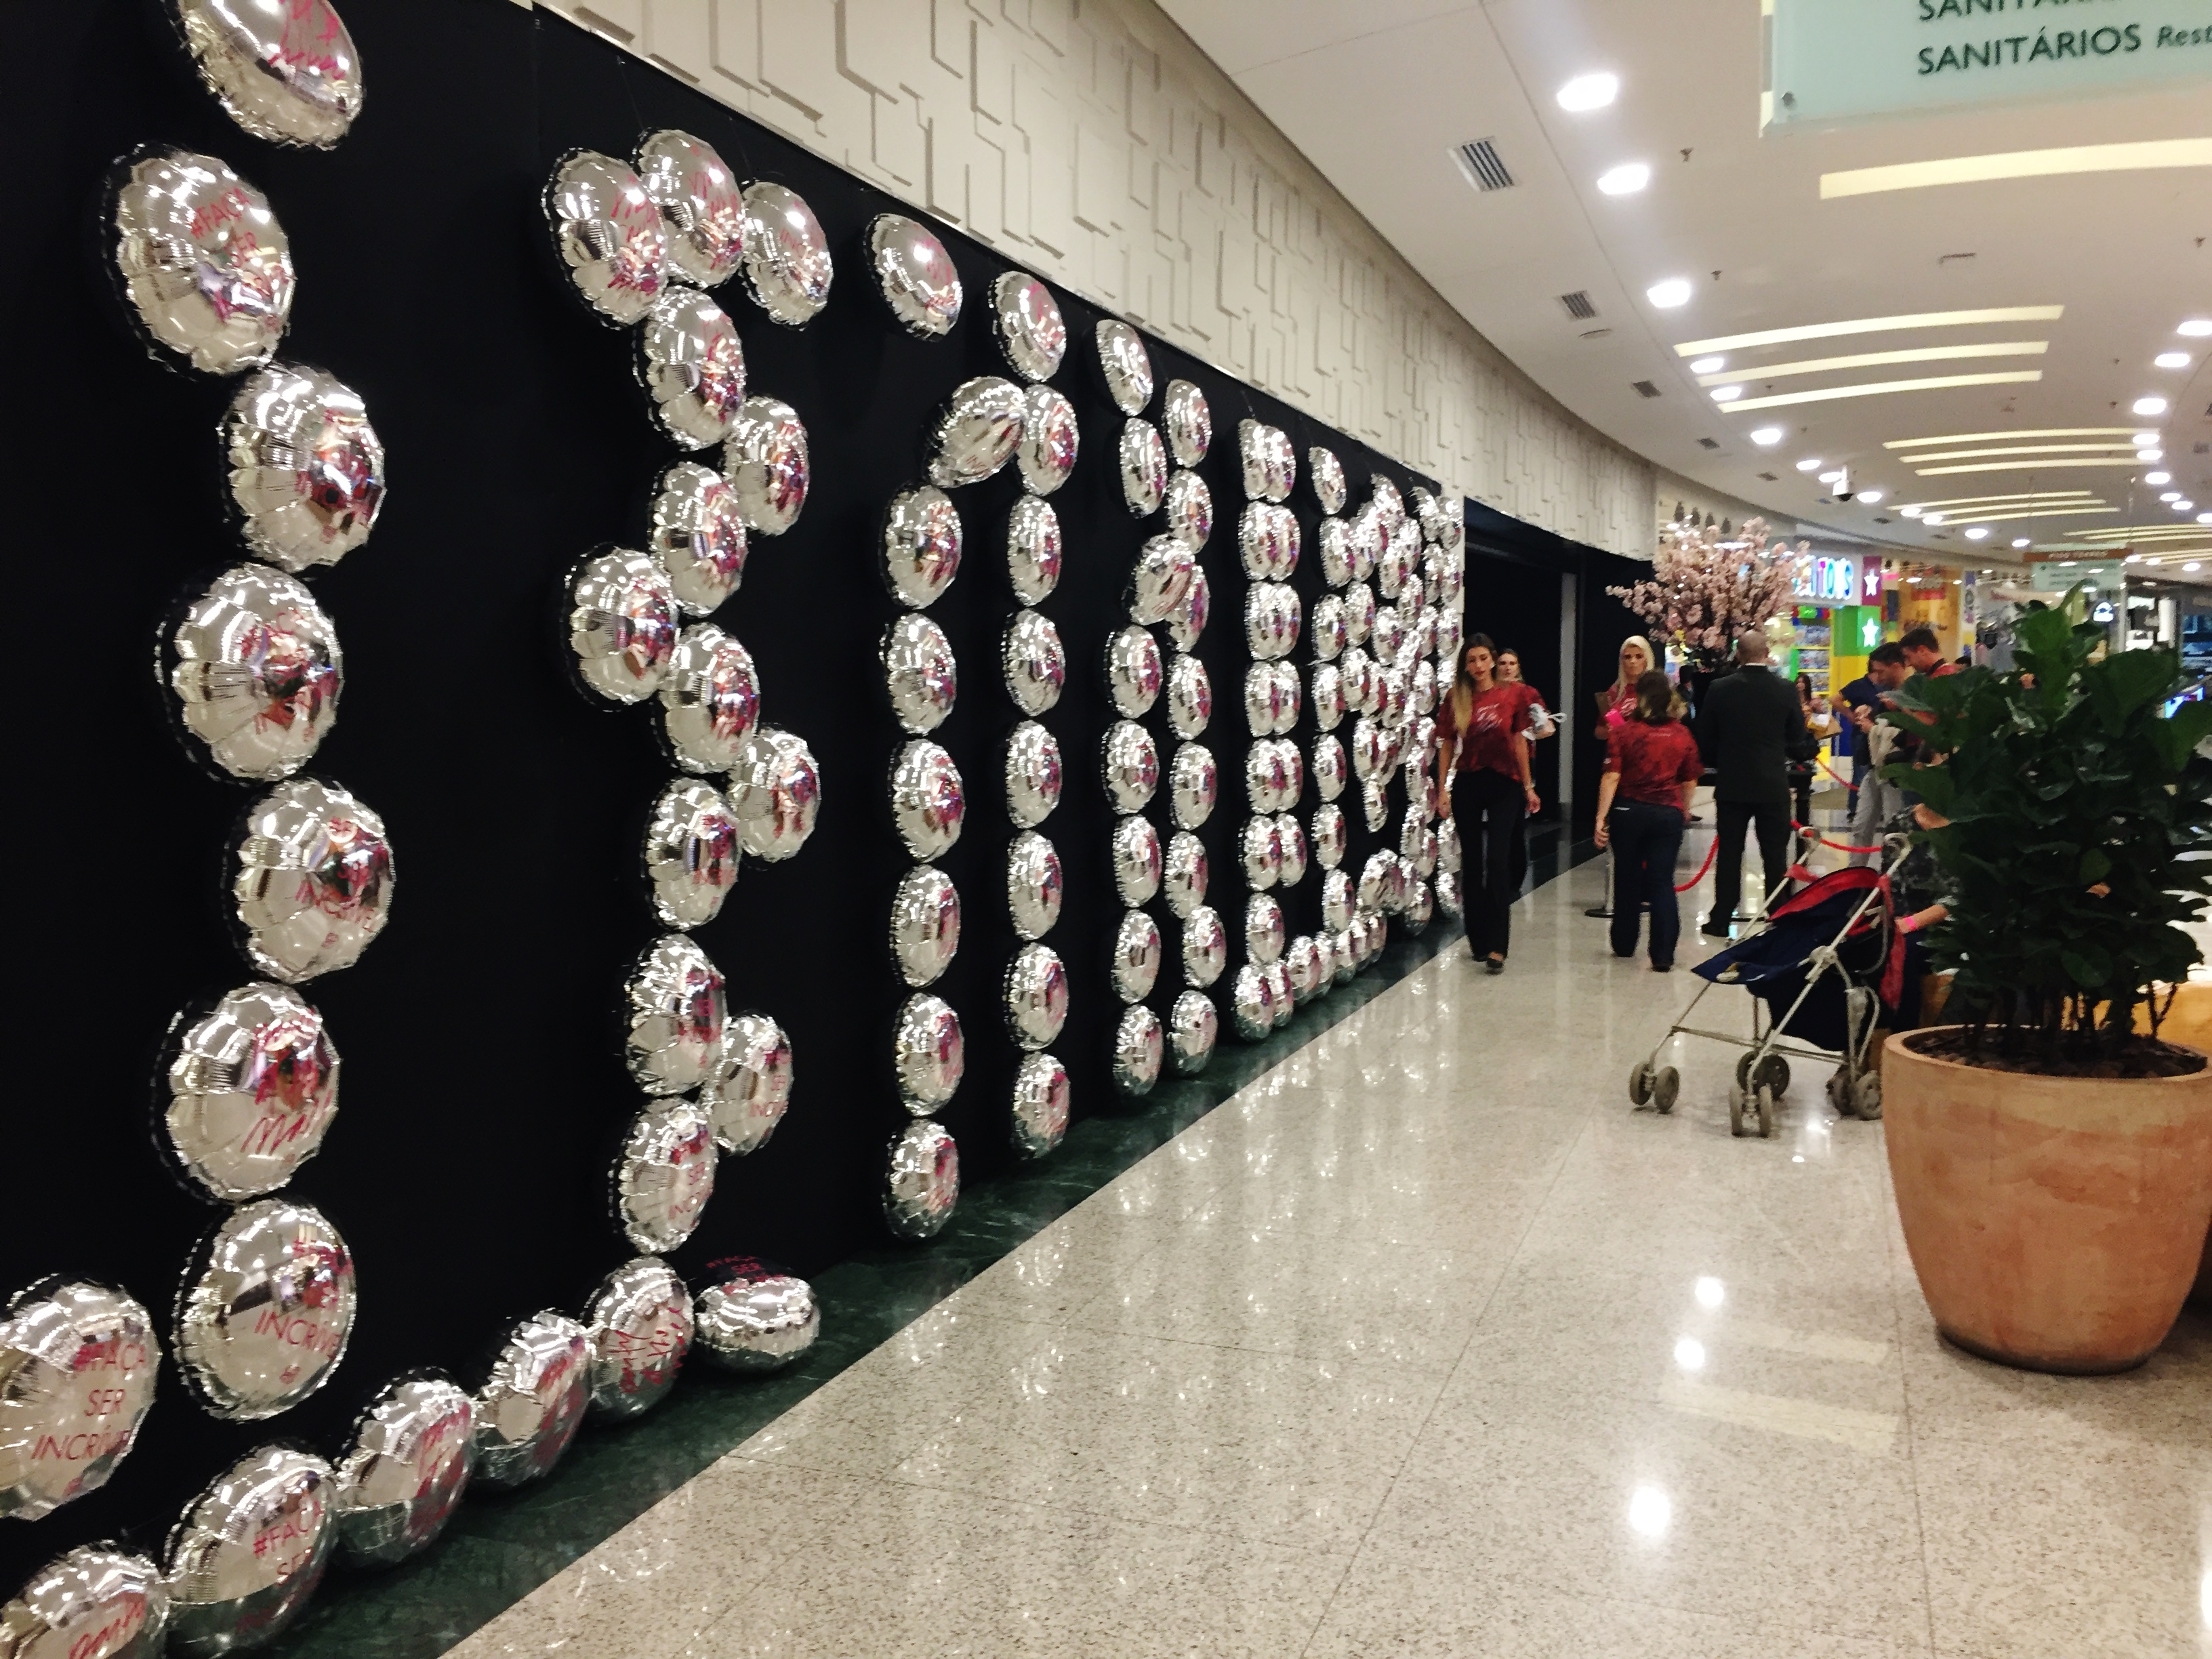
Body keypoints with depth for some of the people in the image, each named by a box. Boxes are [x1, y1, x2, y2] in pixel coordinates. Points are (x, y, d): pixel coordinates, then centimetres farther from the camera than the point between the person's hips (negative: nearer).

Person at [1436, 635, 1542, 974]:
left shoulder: (1512, 694, 0)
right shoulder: (1456, 700, 3)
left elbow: (1518, 741, 6)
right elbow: (1447, 745, 5)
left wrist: (1528, 786, 8)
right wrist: (1442, 788, 0)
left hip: (1504, 784, -2)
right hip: (1467, 785, 2)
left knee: (1497, 862, -11)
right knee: (1472, 864, 8)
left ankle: (1497, 946, -11)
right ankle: (1478, 940, 20)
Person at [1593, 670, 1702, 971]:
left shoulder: (1623, 732, -8)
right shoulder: (1682, 735, 0)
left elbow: (1611, 778, -14)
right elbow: (1690, 782, 7)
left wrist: (1601, 818, -13)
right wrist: (1683, 812, 24)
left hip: (1628, 812, -1)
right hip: (1668, 815, 1)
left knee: (1628, 881, 13)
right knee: (1662, 883, 2)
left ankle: (1624, 945, 25)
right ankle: (1663, 955, -3)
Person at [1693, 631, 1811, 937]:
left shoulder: (1720, 689, -6)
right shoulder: (1785, 690, -5)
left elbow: (1704, 739, 0)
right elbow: (1798, 739, 1)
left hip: (1732, 785, 0)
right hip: (1773, 785, 0)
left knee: (1729, 854, 6)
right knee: (1775, 856, 7)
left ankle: (1721, 920, 9)